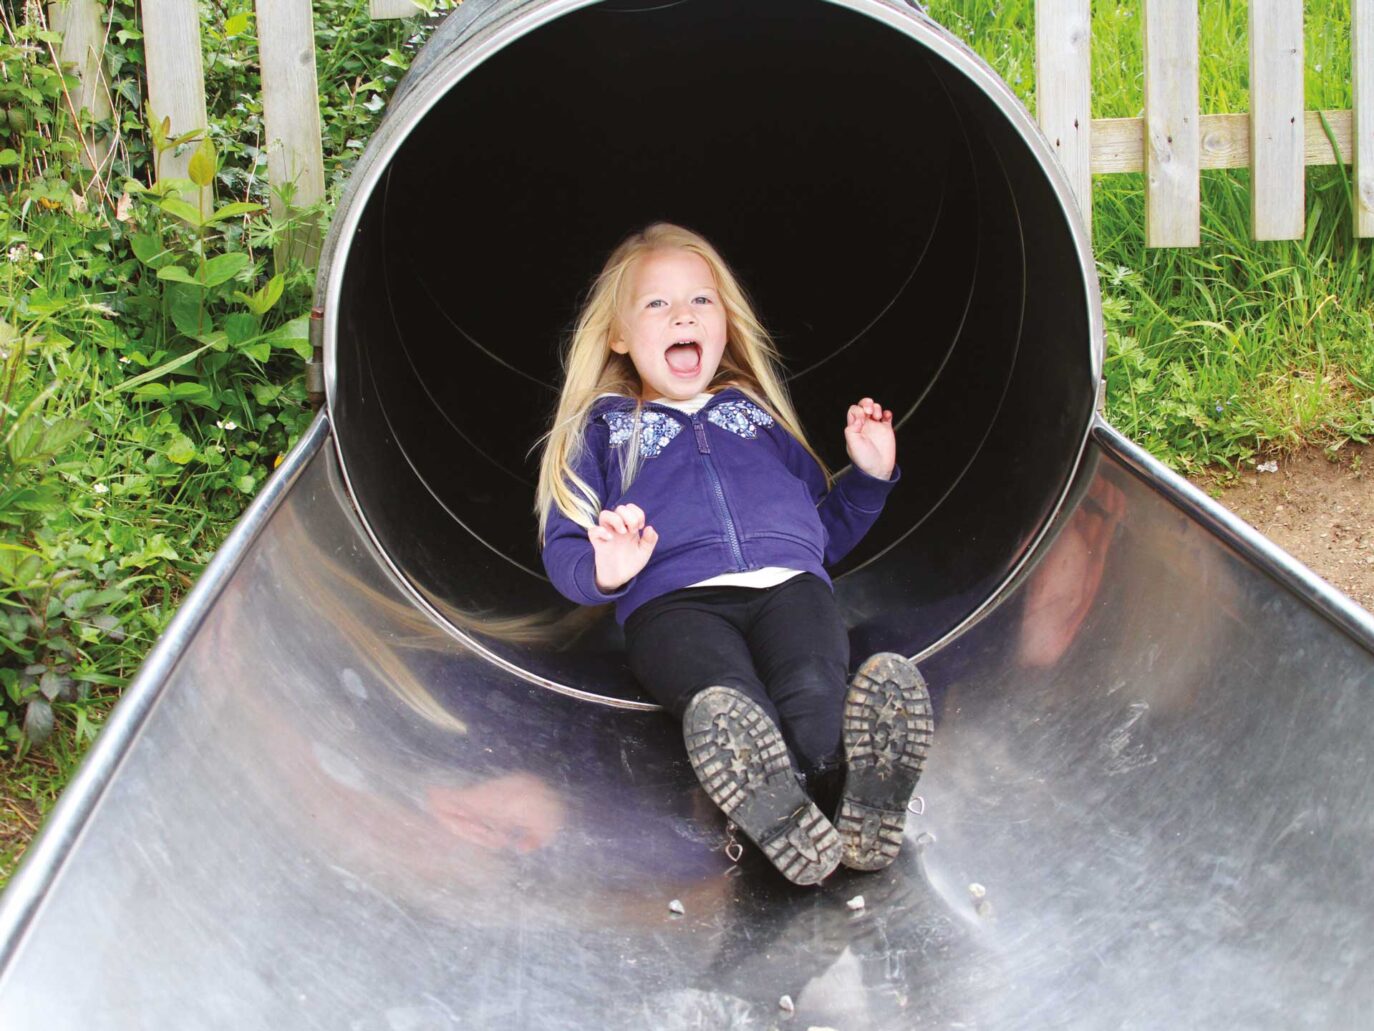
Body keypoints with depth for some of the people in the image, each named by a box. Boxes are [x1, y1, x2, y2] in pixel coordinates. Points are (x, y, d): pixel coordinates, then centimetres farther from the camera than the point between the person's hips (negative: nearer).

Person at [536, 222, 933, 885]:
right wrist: (603, 571, -6)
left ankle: (860, 810, -63)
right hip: (672, 600, -2)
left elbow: (823, 530, 40)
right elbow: (563, 546, 18)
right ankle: (782, 820, -64)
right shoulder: (602, 427, 30)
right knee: (725, 698, -40)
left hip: (787, 585, 2)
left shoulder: (758, 412, 38)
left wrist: (870, 476, 22)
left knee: (813, 689, -36)